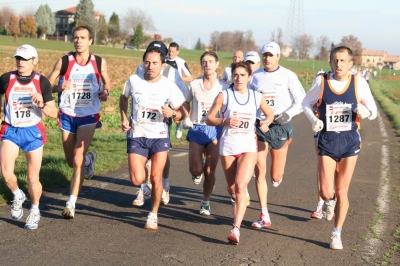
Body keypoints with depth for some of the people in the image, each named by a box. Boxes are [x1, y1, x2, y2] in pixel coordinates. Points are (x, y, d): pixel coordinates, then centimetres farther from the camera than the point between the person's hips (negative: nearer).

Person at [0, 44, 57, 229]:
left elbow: (53, 113, -5)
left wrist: (41, 104, -23)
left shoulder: (42, 82, -5)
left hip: (33, 132, -1)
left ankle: (35, 211, 29)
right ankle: (18, 196, 18)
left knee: (33, 178, 3)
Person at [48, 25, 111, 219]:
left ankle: (71, 204, -6)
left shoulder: (100, 63, -3)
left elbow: (107, 82, 13)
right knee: (71, 162, 14)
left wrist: (105, 92, -9)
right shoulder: (64, 62, -5)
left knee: (78, 161, -13)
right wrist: (59, 87, -22)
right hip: (67, 116, 2)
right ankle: (89, 158, 49)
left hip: (88, 117, -2)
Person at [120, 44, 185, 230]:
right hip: (136, 136, 1)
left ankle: (153, 215, 19)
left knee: (156, 178, -1)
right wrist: (124, 118, 4)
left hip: (159, 137, -1)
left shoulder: (169, 86, -6)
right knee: (137, 180, -9)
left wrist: (172, 113, -20)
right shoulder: (133, 80, -3)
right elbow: (124, 98, 17)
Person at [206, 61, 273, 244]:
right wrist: (225, 121, -20)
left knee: (240, 186, -19)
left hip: (248, 146, -1)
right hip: (228, 146, 1)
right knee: (232, 189, 11)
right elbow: (209, 119, -1)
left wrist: (266, 123, -3)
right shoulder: (224, 95, -1)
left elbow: (270, 113, 19)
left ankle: (236, 229, -23)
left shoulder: (256, 97, 4)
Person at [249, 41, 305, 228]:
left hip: (280, 127, -2)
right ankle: (264, 217, 3)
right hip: (259, 127, 2)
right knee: (260, 171, -4)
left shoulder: (288, 76, -3)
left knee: (276, 176, 3)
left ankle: (277, 176, 44)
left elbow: (302, 101, -2)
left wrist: (288, 114, -17)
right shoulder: (256, 76, 6)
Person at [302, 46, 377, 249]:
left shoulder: (359, 83, -5)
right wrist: (313, 120, -10)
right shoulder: (321, 81, -5)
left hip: (350, 141, 0)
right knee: (326, 192, -6)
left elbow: (373, 111, 3)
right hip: (327, 141, 0)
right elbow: (306, 103, 10)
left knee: (342, 192, 6)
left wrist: (366, 112, -21)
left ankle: (337, 234, 25)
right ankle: (329, 202, 34)